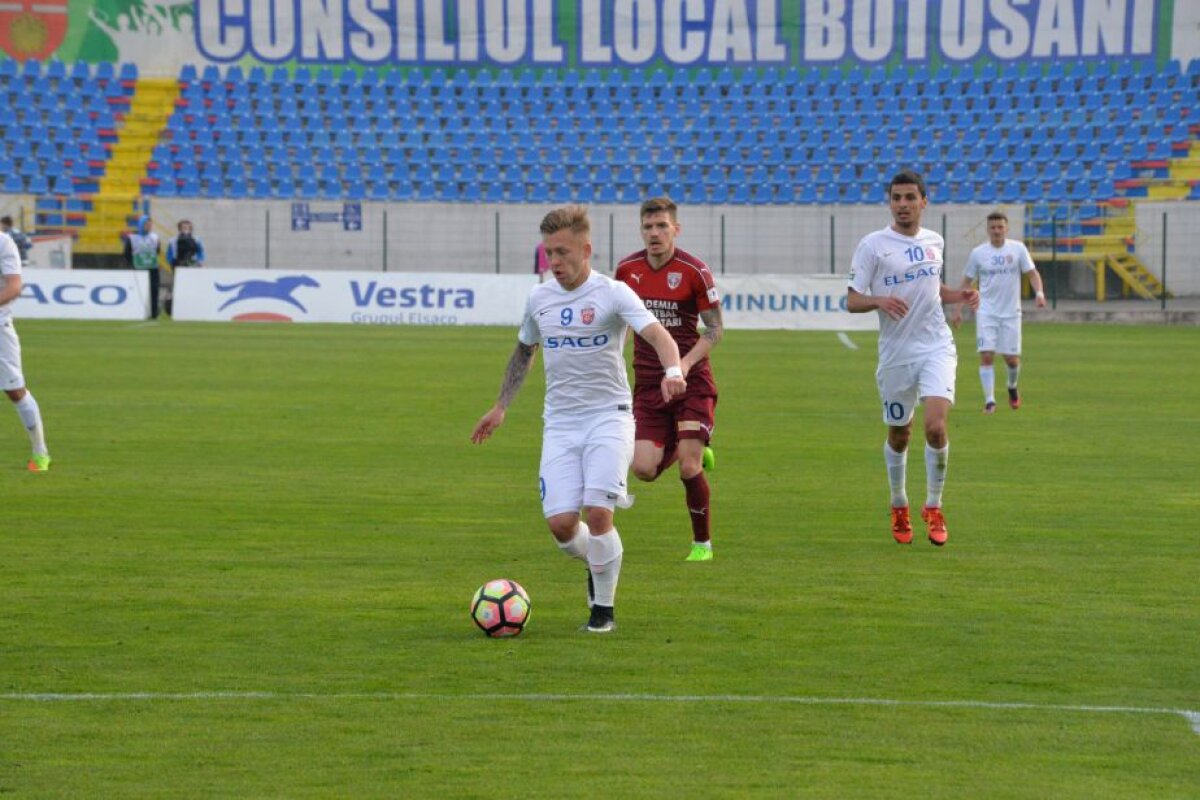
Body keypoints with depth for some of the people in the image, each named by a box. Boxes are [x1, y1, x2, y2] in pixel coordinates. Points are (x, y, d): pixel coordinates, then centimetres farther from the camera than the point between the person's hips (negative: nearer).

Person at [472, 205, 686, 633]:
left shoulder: (612, 294, -8)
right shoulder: (539, 298, 8)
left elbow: (656, 333, -22)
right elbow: (524, 351, 25)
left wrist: (673, 370, -42)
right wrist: (500, 407, 25)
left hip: (608, 416, -4)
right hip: (560, 421, 4)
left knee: (597, 513, -17)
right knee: (561, 524, -8)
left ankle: (603, 608, 2)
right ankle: (597, 563, 27)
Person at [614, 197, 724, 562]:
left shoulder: (694, 271, -10)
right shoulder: (627, 269, 2)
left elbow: (715, 328, -5)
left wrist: (686, 362, -20)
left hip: (692, 380, -4)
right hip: (648, 382, 4)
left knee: (689, 468, -10)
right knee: (644, 468, -8)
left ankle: (702, 544, 11)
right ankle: (687, 449, 27)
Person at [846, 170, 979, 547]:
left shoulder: (934, 242, 8)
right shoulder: (873, 245, -6)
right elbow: (852, 301, -6)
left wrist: (959, 295, 7)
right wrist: (879, 301, -26)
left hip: (937, 348, 2)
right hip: (896, 353, -2)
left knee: (936, 425, -16)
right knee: (898, 435, 9)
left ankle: (933, 508, 1)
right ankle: (899, 507, 33)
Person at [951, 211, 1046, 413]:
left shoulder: (1018, 249, 0)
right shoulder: (978, 253, 2)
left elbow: (1032, 273, 0)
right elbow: (967, 282, 9)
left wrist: (1039, 292, -19)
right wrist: (958, 309, 5)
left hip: (1011, 313, 0)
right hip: (986, 312, 0)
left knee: (1012, 358, 4)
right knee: (986, 356, -12)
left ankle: (1012, 387, 36)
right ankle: (989, 400, -8)